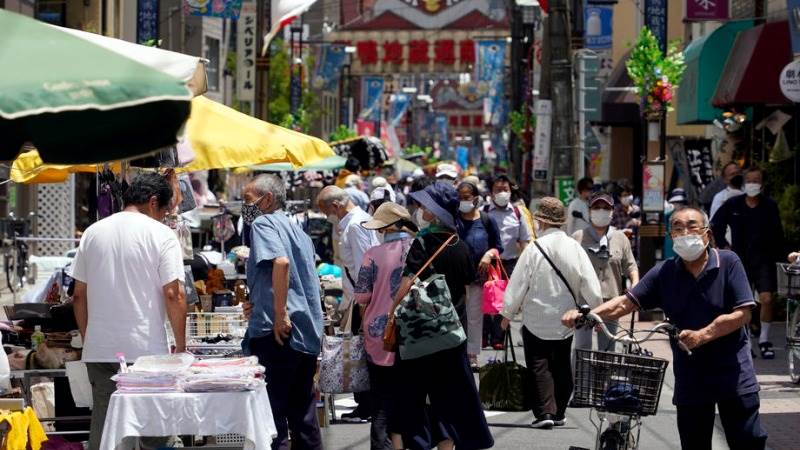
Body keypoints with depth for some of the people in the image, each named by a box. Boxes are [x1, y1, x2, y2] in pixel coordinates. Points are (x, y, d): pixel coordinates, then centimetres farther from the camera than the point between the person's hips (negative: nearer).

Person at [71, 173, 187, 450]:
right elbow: (173, 294, -10)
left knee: (102, 427, 7)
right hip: (146, 349, -4)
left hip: (98, 351, 4)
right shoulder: (161, 235, -4)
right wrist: (181, 345, -2)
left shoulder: (93, 233, 10)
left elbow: (79, 296, 12)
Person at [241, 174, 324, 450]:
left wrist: (280, 315, -24)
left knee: (272, 411, -5)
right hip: (309, 332, 9)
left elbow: (281, 262, -25)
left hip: (277, 333, -9)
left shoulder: (263, 223, -6)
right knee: (303, 414, 12)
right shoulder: (297, 229, 20)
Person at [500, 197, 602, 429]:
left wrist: (507, 313, 2)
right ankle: (559, 412, 21)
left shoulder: (535, 248, -14)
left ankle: (545, 412, -8)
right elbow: (590, 285, -5)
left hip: (537, 319, -3)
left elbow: (518, 283, -10)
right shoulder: (574, 248, -7)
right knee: (561, 365, 15)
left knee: (539, 366, 2)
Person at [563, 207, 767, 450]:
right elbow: (626, 302, -4)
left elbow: (742, 314, -11)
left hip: (734, 377, -3)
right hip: (690, 379, 3)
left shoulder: (728, 263, -6)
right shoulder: (664, 273, 2)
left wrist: (701, 336, -21)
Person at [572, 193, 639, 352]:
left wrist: (635, 284, -5)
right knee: (582, 348, -6)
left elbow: (630, 266, 13)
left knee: (608, 349, 10)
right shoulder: (578, 237, 4)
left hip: (611, 302, 3)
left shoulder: (620, 238, 10)